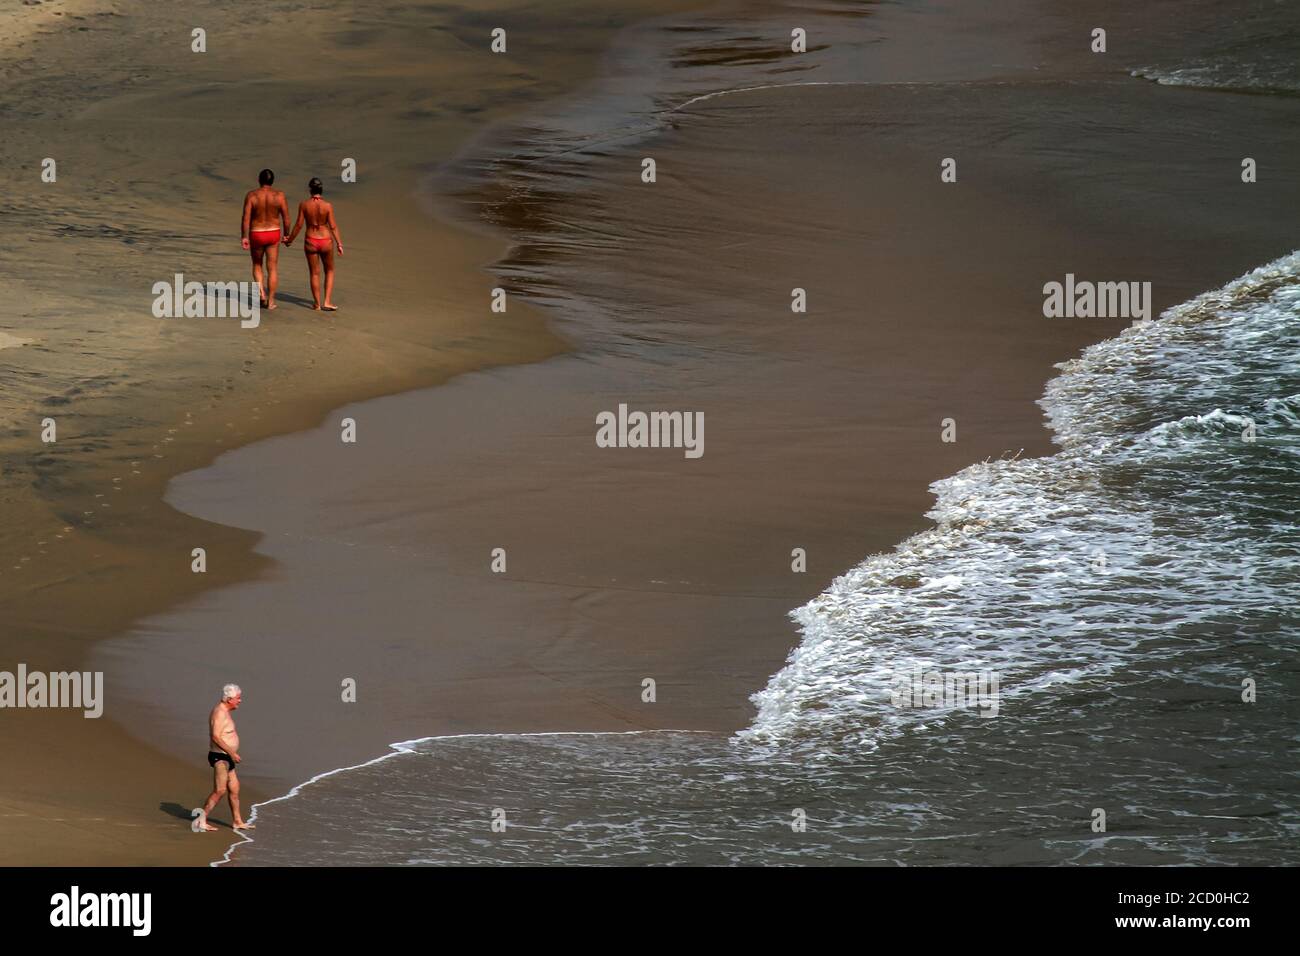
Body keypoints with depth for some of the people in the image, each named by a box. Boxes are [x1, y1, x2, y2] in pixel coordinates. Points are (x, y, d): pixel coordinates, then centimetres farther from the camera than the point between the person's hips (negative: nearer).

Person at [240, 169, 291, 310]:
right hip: (273, 235, 1)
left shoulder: (251, 196, -12)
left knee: (257, 265, 21)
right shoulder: (279, 195, -8)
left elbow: (246, 218, -15)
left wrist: (244, 237, -9)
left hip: (256, 235, -1)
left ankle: (262, 293, 2)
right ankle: (270, 301, 8)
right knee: (272, 269, 10)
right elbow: (286, 218, -5)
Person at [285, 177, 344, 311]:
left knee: (315, 273, 14)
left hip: (311, 242, 1)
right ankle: (327, 302, 10)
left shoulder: (304, 205, -9)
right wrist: (339, 244, -3)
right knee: (329, 271, 18)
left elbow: (299, 225, -5)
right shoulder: (328, 206, -12)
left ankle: (317, 304, 20)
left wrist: (290, 240, 9)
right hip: (326, 241, -1)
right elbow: (333, 226, -10)